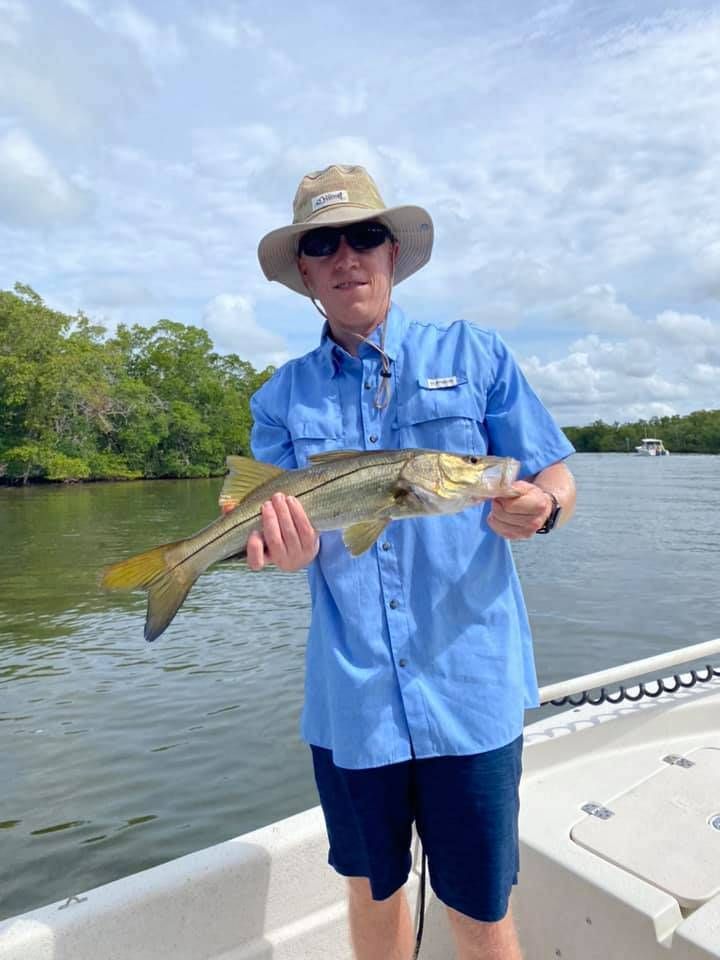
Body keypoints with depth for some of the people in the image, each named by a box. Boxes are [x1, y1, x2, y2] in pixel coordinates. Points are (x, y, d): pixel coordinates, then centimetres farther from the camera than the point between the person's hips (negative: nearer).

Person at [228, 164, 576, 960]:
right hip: (348, 697, 2)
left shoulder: (472, 354, -1)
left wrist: (537, 507, -23)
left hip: (470, 691, -2)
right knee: (371, 892, 22)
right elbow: (286, 532, -2)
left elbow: (558, 481, 0)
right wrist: (286, 549, -25)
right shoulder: (284, 396, 4)